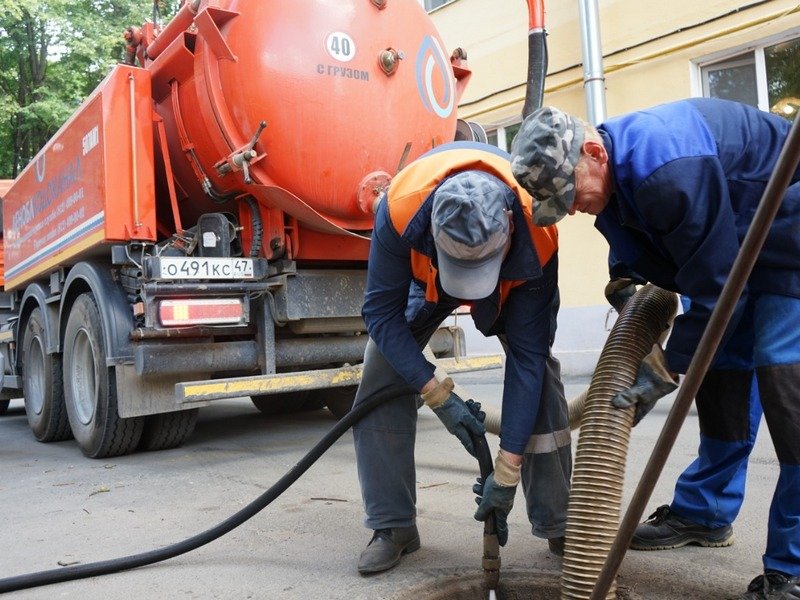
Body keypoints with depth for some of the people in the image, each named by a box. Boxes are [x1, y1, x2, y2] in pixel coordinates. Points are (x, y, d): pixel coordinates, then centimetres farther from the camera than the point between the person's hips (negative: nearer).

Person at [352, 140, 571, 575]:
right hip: (421, 270, 1)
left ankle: (559, 524, 1)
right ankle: (392, 526, -1)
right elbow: (382, 311, -29)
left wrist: (507, 470, -32)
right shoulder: (401, 205, -42)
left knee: (540, 371, -18)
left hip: (513, 278, 0)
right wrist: (438, 394, -34)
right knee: (380, 379, -16)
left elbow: (526, 357, -34)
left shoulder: (537, 233, -40)